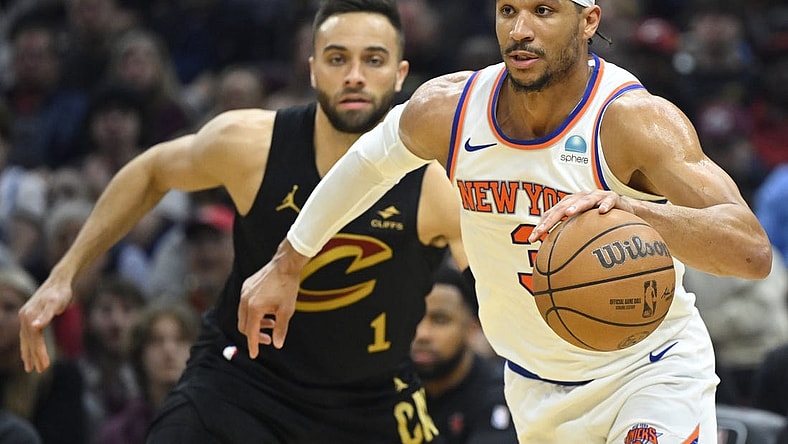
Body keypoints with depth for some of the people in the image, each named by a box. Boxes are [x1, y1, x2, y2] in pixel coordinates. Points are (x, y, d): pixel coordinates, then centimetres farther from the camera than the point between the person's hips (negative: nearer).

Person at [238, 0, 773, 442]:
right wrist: (286, 265, 19)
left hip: (651, 370, -5)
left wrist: (632, 209, -55)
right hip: (537, 384, 5)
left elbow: (754, 252, -38)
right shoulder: (448, 109, -13)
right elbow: (372, 159, 12)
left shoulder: (634, 119, -27)